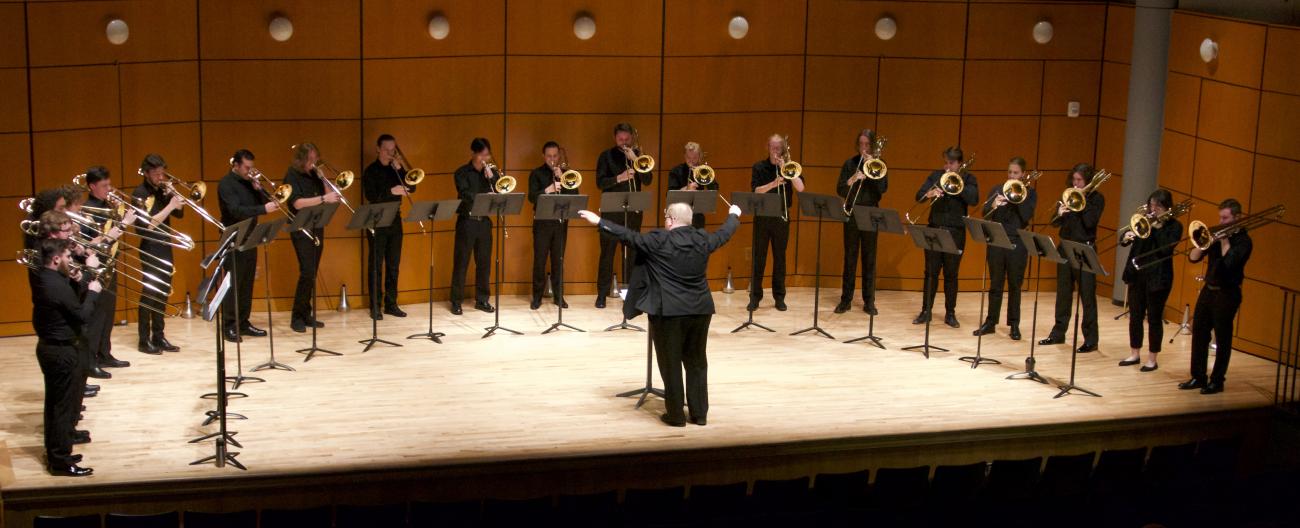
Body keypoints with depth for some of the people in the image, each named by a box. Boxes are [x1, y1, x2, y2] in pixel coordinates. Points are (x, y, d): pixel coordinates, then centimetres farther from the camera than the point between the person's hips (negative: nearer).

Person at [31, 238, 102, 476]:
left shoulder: (43, 279, 5)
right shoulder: (58, 286, -24)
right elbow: (83, 315, -19)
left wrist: (73, 282, 5)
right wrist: (92, 292, -6)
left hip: (48, 347, 10)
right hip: (62, 351, -10)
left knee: (55, 403, 18)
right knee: (64, 405, -3)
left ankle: (54, 451, 27)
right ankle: (60, 461, 2)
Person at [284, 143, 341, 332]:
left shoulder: (314, 174, 11)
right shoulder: (292, 176, -9)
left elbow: (323, 195, 14)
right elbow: (297, 203, -21)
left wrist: (323, 179, -2)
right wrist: (324, 198, -28)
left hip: (317, 228, 7)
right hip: (301, 230, -7)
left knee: (313, 273, 8)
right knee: (307, 272, -14)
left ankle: (306, 314, 15)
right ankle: (297, 318, -8)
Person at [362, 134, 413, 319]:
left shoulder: (397, 168, 10)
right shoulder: (371, 170, -4)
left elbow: (412, 187, 0)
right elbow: (370, 196, -16)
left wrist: (400, 170, -10)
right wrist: (392, 191, -25)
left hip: (395, 220, 5)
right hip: (377, 221, -5)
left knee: (394, 265, 7)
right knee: (376, 265, -2)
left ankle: (391, 303, 13)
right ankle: (375, 306, 1)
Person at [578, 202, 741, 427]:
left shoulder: (659, 241, -11)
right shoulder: (703, 239, 4)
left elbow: (629, 236, -12)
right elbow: (724, 234, 22)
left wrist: (599, 222, -6)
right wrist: (734, 215, 42)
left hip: (669, 311, -5)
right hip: (700, 310, 5)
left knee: (670, 364, 5)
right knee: (696, 362, 14)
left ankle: (676, 415, 9)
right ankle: (699, 414, 18)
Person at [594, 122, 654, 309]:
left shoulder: (638, 155, 8)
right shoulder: (606, 156, 2)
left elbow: (648, 180, -4)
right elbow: (600, 182, -8)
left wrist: (635, 159, -15)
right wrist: (619, 178, -24)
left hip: (633, 211, 2)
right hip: (611, 211, -2)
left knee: (631, 253, 5)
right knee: (607, 253, 0)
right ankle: (602, 293, 4)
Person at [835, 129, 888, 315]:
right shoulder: (850, 163, 5)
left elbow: (883, 188, -10)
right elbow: (840, 190, -1)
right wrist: (852, 180, -20)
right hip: (851, 215, 1)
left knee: (869, 260, 2)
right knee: (849, 258, 3)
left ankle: (869, 301, 7)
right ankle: (846, 299, 8)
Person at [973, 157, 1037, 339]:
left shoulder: (1030, 193, 2)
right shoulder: (997, 190, 8)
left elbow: (1027, 217, -10)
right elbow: (985, 213, -2)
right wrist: (993, 205, -22)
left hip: (1018, 243, -2)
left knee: (1015, 285, 4)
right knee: (995, 284, 7)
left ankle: (1014, 324, 11)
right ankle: (990, 322, 12)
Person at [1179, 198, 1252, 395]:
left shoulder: (1243, 240, -8)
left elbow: (1229, 263, -25)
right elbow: (1193, 257, 2)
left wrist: (1224, 241, -15)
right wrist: (1206, 242, -14)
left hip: (1227, 294, -6)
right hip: (1208, 290, 7)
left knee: (1222, 339, 1)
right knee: (1199, 334, 8)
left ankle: (1217, 381, 8)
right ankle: (1198, 377, 18)